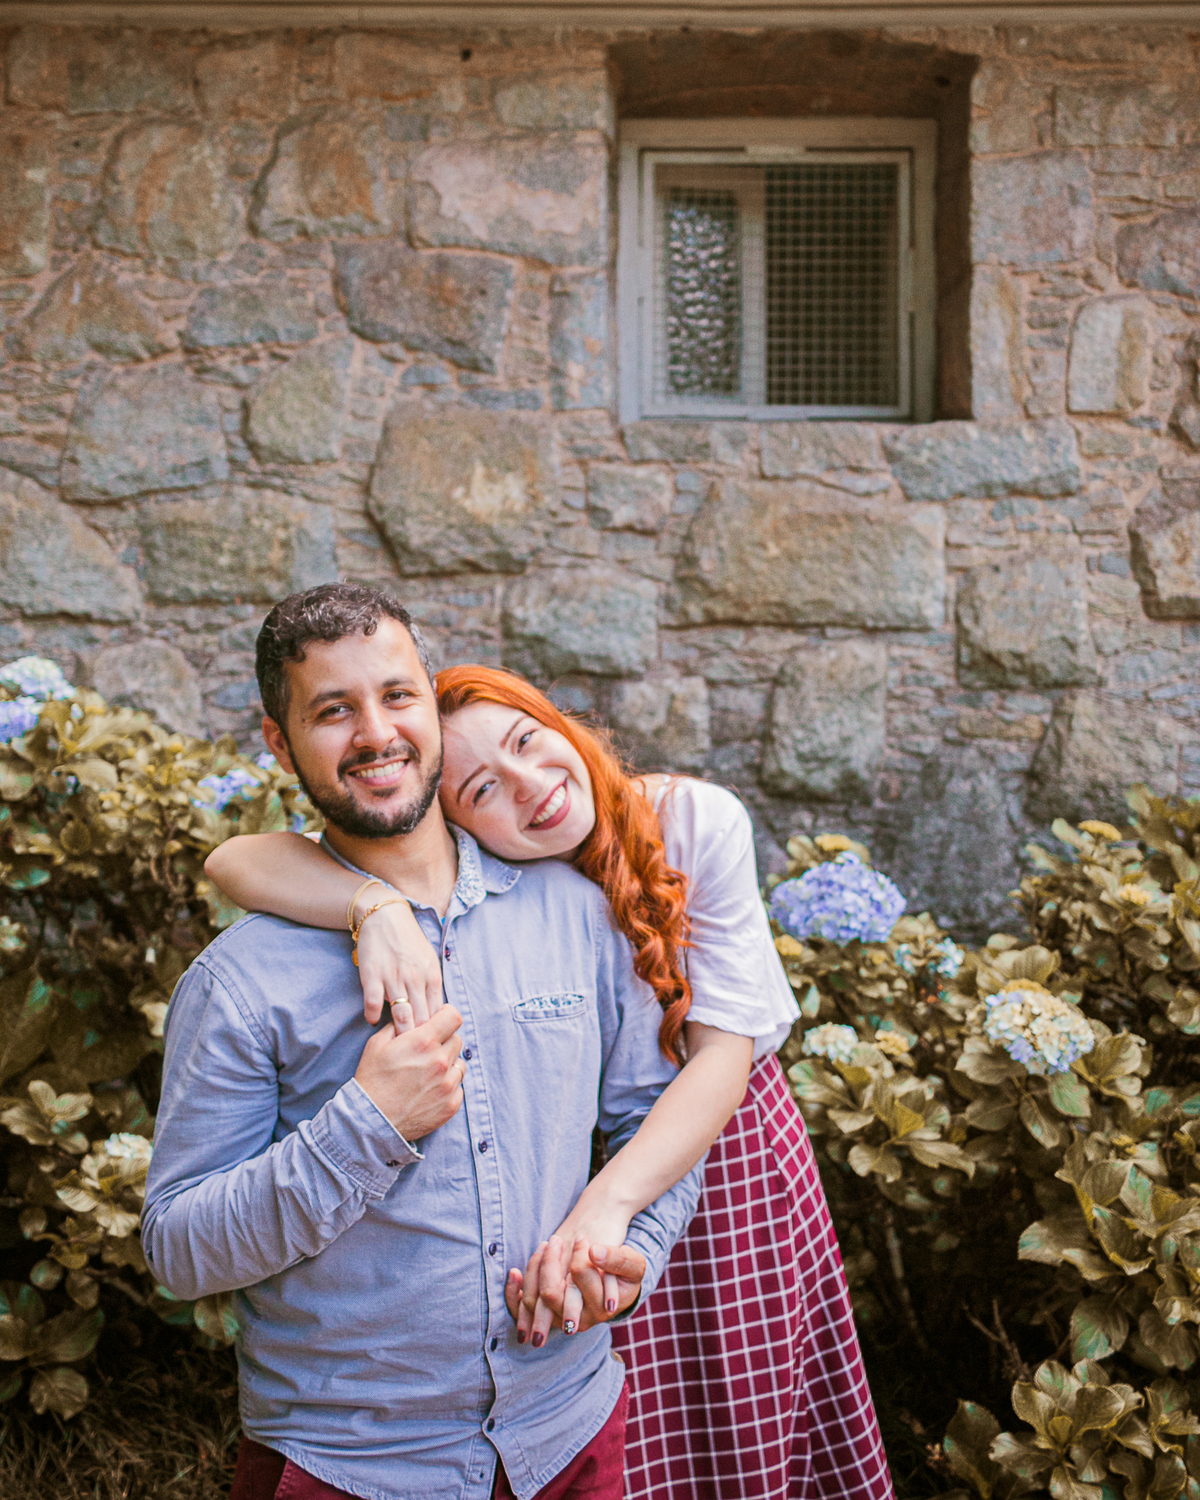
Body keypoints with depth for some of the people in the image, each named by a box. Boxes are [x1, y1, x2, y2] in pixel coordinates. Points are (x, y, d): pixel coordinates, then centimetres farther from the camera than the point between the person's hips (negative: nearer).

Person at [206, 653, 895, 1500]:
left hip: (730, 1149, 1)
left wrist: (608, 1204, -37)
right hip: (573, 1163, -1)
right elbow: (235, 861, -29)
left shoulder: (699, 822, -20)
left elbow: (724, 1048, -23)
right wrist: (380, 909, -48)